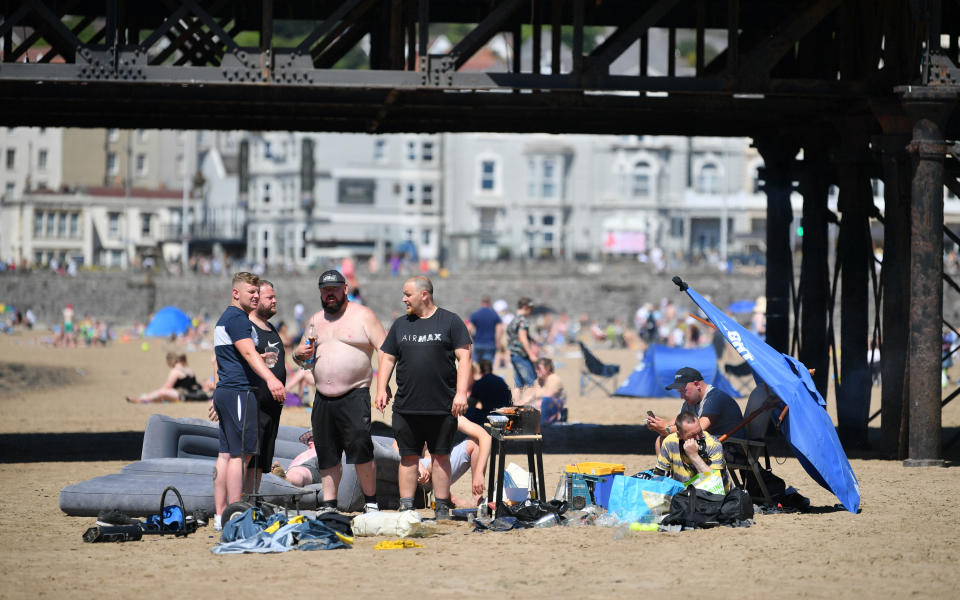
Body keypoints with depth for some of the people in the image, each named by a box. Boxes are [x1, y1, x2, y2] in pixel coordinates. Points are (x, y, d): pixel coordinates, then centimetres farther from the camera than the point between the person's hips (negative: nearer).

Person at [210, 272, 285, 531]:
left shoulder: (225, 318, 23)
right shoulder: (237, 318, -11)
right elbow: (249, 353, -25)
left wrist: (218, 399, 33)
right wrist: (270, 378, -38)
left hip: (225, 392, 11)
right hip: (239, 392, -11)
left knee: (226, 454, 9)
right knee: (240, 454, -10)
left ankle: (220, 515, 9)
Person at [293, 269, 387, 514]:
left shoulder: (362, 315, 1)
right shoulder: (316, 320, 18)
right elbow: (301, 354, 26)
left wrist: (383, 383, -17)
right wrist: (300, 354, 0)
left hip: (354, 395, -5)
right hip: (323, 399, 5)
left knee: (360, 449, -14)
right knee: (326, 454, 5)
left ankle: (370, 502, -5)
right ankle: (329, 505, 13)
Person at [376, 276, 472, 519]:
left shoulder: (450, 322, 2)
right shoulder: (400, 325, 14)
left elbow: (463, 358, -2)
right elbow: (387, 358, 17)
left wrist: (461, 392, -11)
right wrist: (381, 389, 4)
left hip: (442, 407, -3)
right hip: (406, 407, 3)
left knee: (441, 456, 2)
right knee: (408, 457, 3)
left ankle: (442, 509, 8)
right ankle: (406, 509, 6)